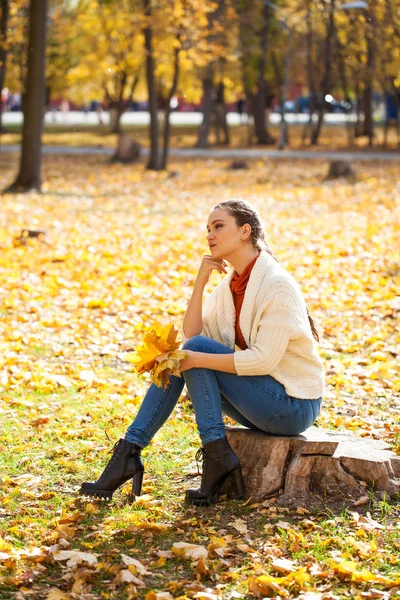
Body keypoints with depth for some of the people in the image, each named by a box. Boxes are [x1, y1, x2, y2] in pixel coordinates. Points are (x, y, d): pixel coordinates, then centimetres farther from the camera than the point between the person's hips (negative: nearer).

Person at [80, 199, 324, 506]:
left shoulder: (276, 285, -18)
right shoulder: (230, 283, 8)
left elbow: (264, 359, -25)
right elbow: (192, 335, 3)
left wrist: (196, 358, -26)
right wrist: (200, 282, -8)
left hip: (294, 405, -8)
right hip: (264, 398, 8)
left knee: (198, 350, -18)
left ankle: (217, 457, -17)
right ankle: (129, 452, -11)